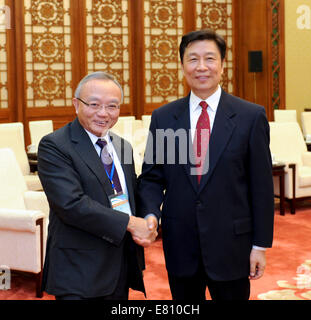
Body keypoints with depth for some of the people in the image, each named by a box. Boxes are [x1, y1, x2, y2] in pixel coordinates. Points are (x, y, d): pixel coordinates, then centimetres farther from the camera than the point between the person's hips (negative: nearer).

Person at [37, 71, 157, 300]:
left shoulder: (123, 146, 12)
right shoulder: (54, 146, -11)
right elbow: (71, 204, -22)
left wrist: (148, 224, -7)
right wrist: (130, 223, -20)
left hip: (123, 268, 7)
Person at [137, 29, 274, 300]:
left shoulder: (251, 116, -4)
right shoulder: (163, 117, 3)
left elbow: (261, 185, -3)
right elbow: (151, 178, 6)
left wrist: (260, 245, -4)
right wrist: (151, 215, -14)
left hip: (230, 247, -2)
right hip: (180, 246, 2)